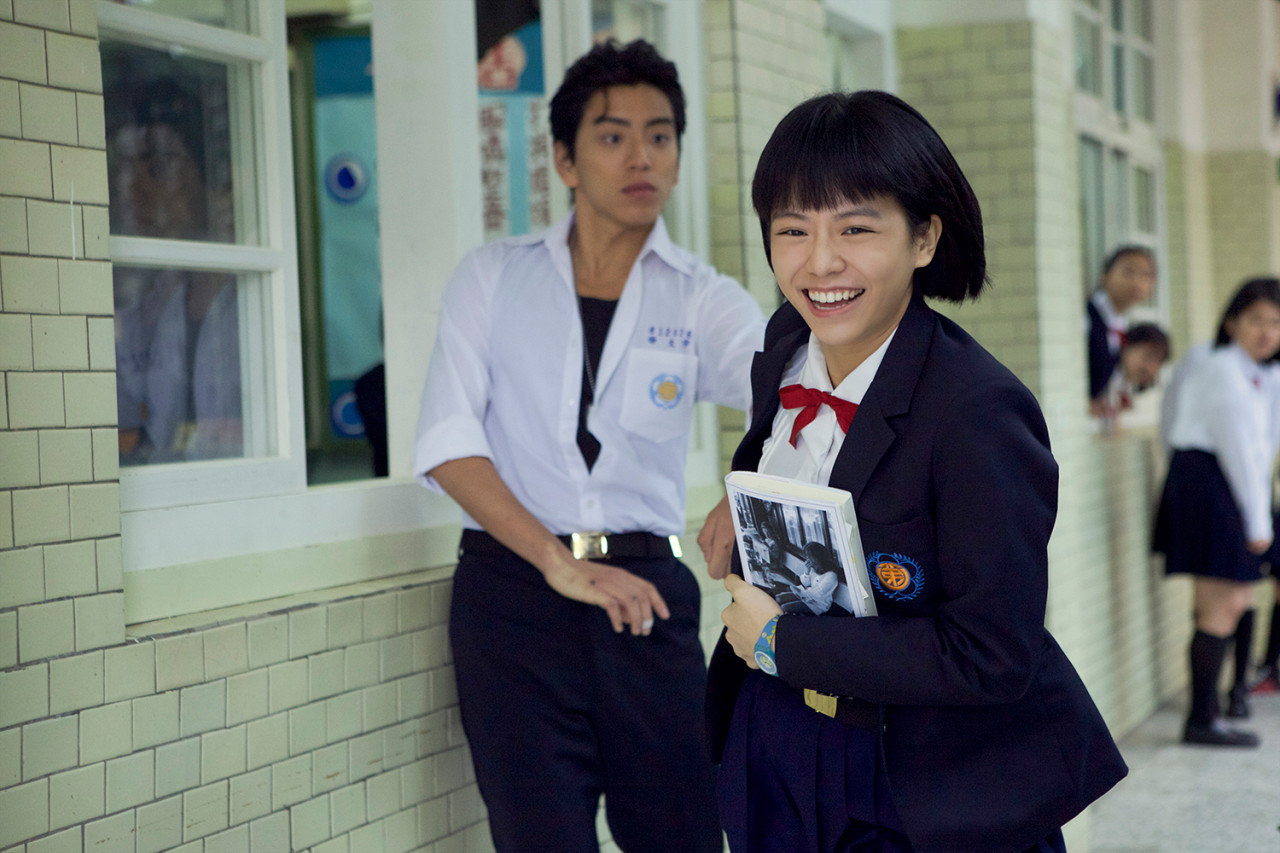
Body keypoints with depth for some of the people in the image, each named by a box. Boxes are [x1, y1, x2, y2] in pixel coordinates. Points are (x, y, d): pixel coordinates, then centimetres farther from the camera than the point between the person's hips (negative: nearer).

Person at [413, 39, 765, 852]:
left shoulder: (702, 299, 7)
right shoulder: (494, 276, 8)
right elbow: (447, 441, -4)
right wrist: (559, 562, -16)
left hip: (647, 595, 1)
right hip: (512, 588, -1)